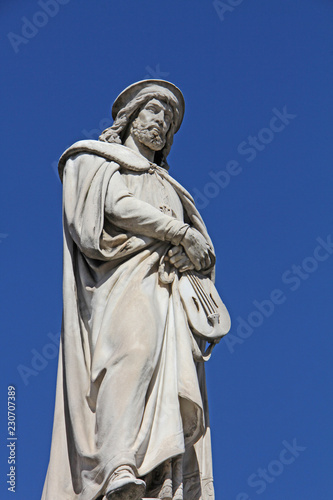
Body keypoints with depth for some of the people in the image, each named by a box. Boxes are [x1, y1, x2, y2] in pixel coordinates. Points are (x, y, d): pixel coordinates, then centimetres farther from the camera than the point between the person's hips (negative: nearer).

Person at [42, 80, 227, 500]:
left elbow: (203, 251, 23)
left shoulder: (166, 186, 36)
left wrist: (189, 254, -1)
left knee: (173, 378, -17)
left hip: (168, 287, 6)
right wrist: (182, 232, -1)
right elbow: (119, 206, -1)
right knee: (133, 345, -34)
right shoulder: (98, 160, 22)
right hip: (123, 275, -5)